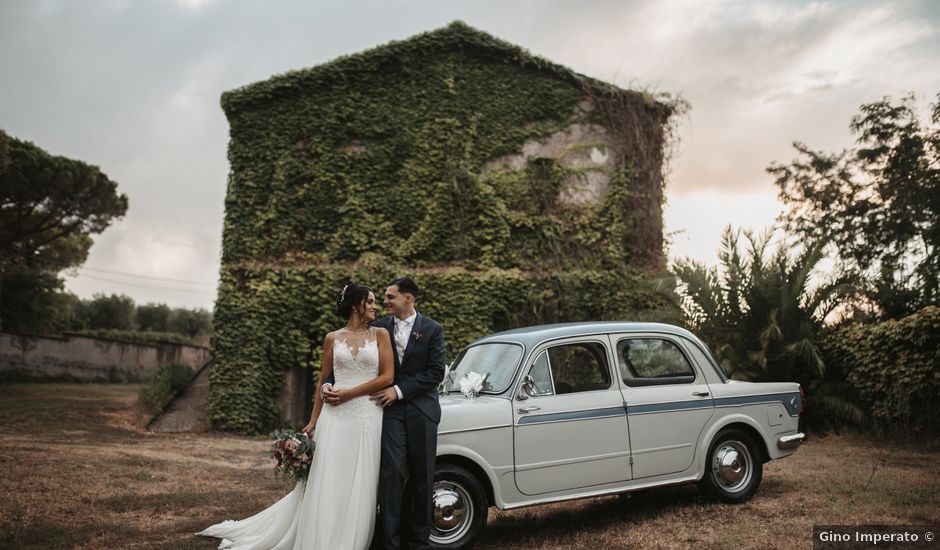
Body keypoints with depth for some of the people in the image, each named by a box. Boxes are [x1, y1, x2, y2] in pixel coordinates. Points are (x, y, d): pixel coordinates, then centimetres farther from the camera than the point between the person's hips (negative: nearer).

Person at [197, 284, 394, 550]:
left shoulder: (380, 334, 4)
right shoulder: (332, 338, 9)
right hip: (334, 417, 1)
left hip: (367, 416, -1)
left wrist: (348, 393, -8)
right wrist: (313, 421, 8)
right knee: (326, 483, 1)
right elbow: (323, 381, 12)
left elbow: (387, 377, -4)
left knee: (358, 486, 3)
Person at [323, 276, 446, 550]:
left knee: (422, 476, 7)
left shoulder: (432, 329, 0)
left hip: (421, 410, 0)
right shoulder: (379, 328, 4)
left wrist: (399, 390, -12)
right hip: (390, 409, 0)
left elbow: (436, 372, -7)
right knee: (392, 472, -8)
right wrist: (328, 384, -13)